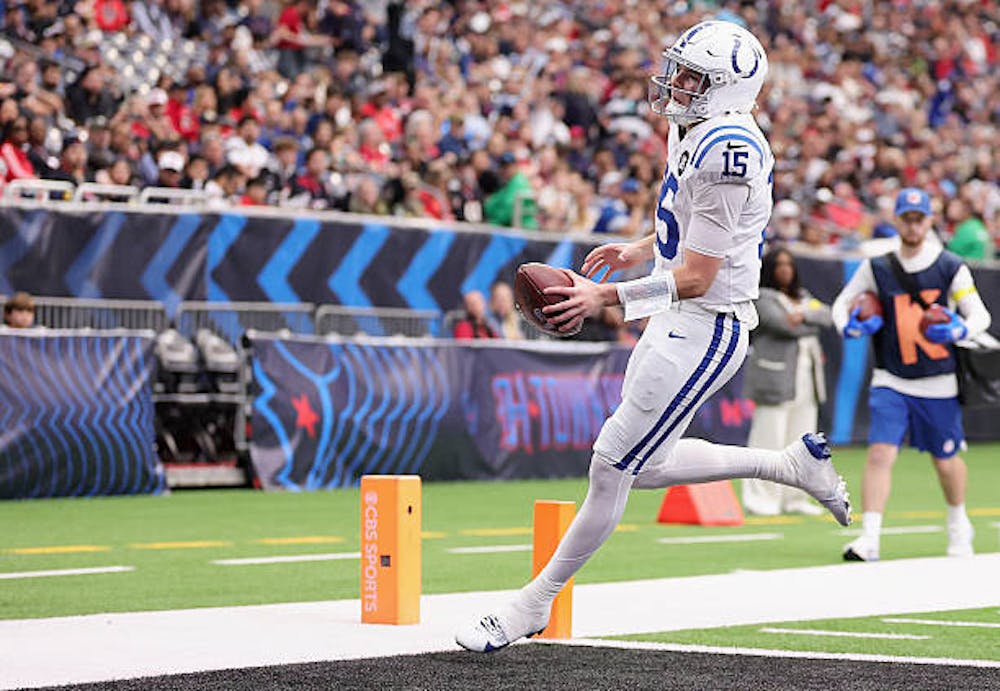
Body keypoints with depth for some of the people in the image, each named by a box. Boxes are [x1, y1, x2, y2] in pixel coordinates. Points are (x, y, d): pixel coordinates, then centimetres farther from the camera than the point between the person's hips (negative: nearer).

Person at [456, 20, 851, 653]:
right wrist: (639, 250, 22)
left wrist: (604, 297, -26)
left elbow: (696, 278, -24)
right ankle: (793, 464, 26)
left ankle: (533, 606, 6)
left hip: (705, 327, -10)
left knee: (614, 465, -4)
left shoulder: (727, 149, -23)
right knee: (644, 466, 17)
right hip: (678, 320, 10)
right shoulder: (694, 131, 8)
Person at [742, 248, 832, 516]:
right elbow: (783, 324, -15)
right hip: (775, 379, -7)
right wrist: (813, 326, 1)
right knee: (770, 439, -10)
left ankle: (795, 498, 12)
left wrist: (803, 315, -13)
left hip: (806, 379, 7)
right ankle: (760, 500, -7)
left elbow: (825, 315, 6)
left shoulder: (803, 297, 22)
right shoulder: (763, 298, -1)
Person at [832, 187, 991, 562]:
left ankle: (959, 526, 38)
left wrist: (959, 330, -24)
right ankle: (869, 538, -17)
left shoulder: (951, 267, -3)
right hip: (890, 382, 0)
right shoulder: (876, 268, 1)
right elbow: (842, 303, 11)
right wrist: (849, 327, -12)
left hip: (939, 385, 0)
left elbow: (980, 314, -2)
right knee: (880, 452, -16)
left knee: (946, 460, 11)